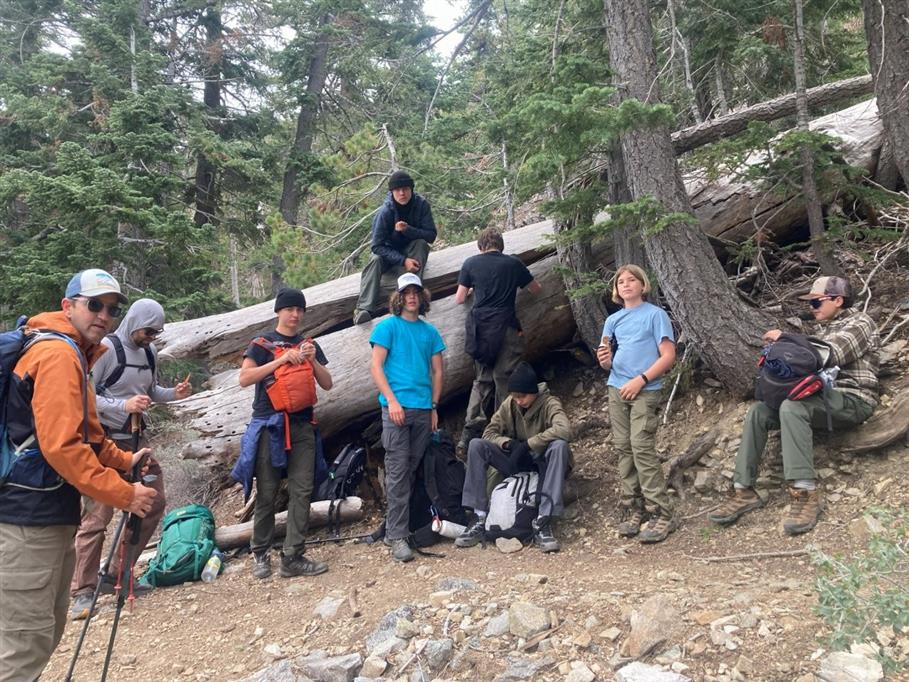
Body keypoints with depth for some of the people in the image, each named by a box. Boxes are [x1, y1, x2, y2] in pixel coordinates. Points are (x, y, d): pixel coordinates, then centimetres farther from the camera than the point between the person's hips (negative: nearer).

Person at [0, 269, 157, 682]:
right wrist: (122, 495, -20)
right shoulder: (58, 354, -16)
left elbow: (83, 432, 26)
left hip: (47, 514, 10)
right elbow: (60, 446, -24)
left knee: (47, 631, 19)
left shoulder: (71, 353, 17)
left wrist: (124, 461, 13)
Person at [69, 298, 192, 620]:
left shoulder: (149, 351, 8)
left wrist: (173, 394, 0)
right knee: (97, 516, -7)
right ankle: (82, 592, 4)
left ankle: (117, 575, 22)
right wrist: (123, 406, -27)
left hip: (136, 439, 8)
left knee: (153, 503, 10)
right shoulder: (106, 348, -14)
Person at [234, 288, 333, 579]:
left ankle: (293, 557, 1)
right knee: (266, 493, 2)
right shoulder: (262, 343, 4)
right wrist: (282, 359, -15)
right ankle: (260, 554, 16)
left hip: (302, 426, 3)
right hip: (269, 425, -3)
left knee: (301, 492, -2)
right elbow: (244, 378, -9)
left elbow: (327, 384, 11)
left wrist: (313, 360, -6)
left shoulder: (310, 345, 14)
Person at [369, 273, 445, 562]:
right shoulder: (388, 326, 3)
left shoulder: (430, 331, 15)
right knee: (397, 471, -8)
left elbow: (437, 371, 16)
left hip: (424, 409, 5)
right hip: (397, 406, -5)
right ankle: (398, 537, -5)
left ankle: (393, 528, 19)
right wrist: (392, 400, -13)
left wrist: (434, 407, 10)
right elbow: (376, 367, -3)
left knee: (412, 470, 8)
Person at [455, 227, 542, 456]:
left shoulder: (471, 263, 6)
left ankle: (469, 435, 2)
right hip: (506, 329, -2)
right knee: (504, 381, 4)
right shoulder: (514, 263, 6)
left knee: (481, 381, 11)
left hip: (480, 329, 2)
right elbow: (536, 290, 19)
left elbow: (459, 299, 10)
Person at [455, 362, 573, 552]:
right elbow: (489, 432, -1)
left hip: (541, 463, -4)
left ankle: (543, 522, -38)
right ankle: (480, 517, -20)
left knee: (559, 445, -36)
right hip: (515, 462, 4)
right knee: (476, 445, -17)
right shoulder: (509, 404, -2)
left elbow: (564, 430, -35)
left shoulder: (549, 403, -16)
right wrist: (508, 443, -22)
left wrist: (527, 444, -32)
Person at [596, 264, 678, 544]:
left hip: (645, 390, -5)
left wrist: (640, 380, -14)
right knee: (623, 448, 3)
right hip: (617, 389, 5)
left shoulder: (655, 314, 1)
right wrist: (605, 360, -7)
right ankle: (632, 510, 9)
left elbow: (668, 356, -5)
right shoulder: (613, 320, 16)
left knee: (642, 448, -13)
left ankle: (662, 513, -7)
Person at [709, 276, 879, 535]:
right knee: (758, 412, -12)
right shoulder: (826, 329, 23)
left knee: (792, 407, -36)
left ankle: (805, 493, -37)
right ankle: (744, 491, -16)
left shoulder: (860, 322, -3)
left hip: (853, 399, -8)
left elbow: (829, 355, -20)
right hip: (824, 397, 8)